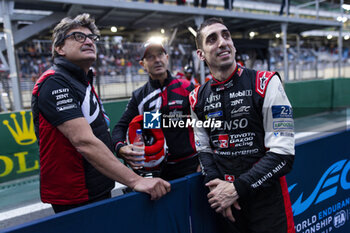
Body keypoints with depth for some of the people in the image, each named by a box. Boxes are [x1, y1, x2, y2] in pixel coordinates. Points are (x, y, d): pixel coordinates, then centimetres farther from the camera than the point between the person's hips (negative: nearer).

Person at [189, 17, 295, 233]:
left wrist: (236, 189, -16)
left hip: (267, 198, -3)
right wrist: (217, 187, -9)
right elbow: (204, 150, 7)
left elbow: (283, 154, -15)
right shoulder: (198, 98, 1)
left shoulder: (265, 84, -12)